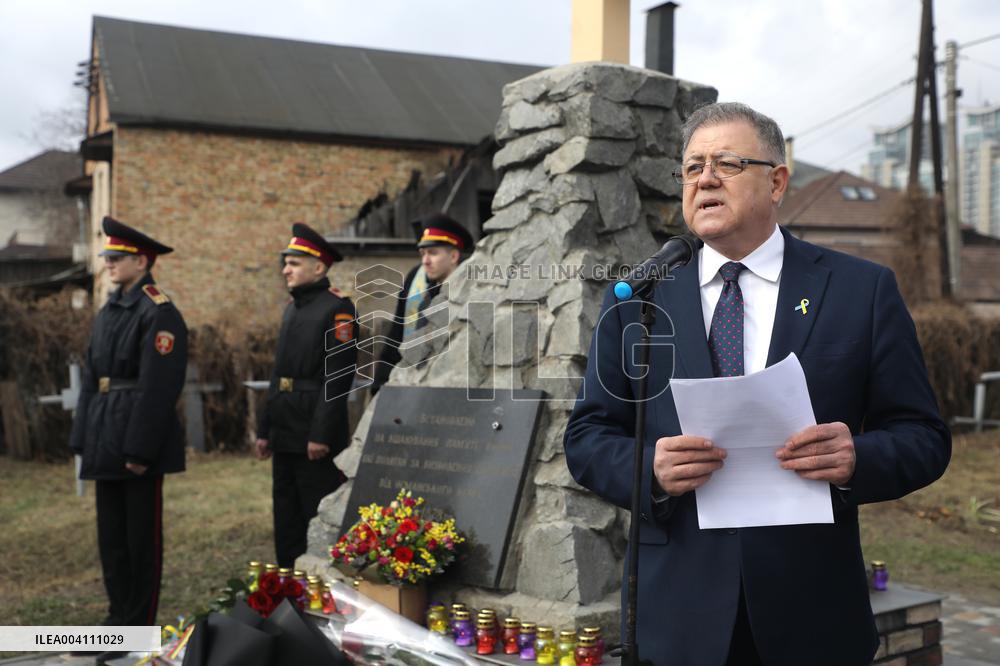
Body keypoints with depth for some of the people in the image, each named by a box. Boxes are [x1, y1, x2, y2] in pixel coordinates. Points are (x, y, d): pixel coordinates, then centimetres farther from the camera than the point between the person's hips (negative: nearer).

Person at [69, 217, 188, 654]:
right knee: (111, 533, 15)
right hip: (106, 441, 8)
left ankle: (140, 624, 14)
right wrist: (83, 439, 10)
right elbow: (90, 379, 16)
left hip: (139, 439, -8)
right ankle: (119, 615, 27)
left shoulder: (159, 313, -11)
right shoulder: (107, 312, 15)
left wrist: (139, 449, -20)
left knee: (141, 535, 2)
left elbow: (158, 387, -17)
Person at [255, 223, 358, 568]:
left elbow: (338, 376, -17)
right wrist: (265, 429, 17)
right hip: (285, 434, 9)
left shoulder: (338, 308, -10)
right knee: (286, 517, 14)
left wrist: (322, 435, -20)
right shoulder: (292, 308, 16)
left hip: (316, 435, -9)